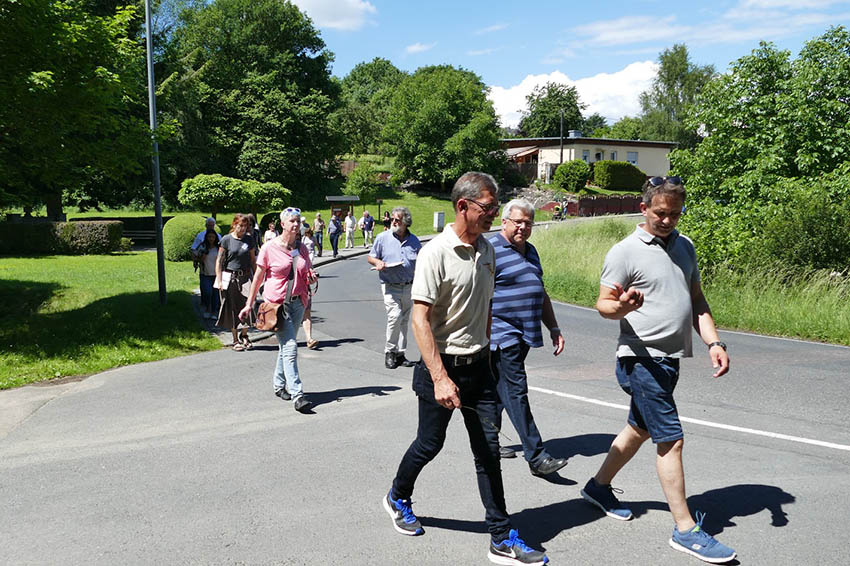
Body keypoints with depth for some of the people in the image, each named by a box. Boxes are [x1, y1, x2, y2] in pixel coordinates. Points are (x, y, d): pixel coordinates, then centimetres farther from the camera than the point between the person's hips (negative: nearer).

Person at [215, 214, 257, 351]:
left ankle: (244, 335, 12)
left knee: (248, 305, -10)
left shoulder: (249, 240, 9)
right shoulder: (226, 240, -2)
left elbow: (253, 260, 16)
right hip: (230, 278, -2)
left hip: (245, 277, 2)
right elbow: (219, 261, -2)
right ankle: (235, 340, 14)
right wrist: (219, 281, -7)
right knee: (232, 308, 3)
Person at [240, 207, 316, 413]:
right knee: (290, 347, -13)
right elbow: (258, 278, 0)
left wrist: (312, 277, -4)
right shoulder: (269, 248, -5)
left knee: (286, 345, 16)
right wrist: (249, 304, 1)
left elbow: (307, 275, 20)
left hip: (298, 303, 5)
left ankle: (279, 384, 33)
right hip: (277, 303, -5)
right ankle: (297, 395, -15)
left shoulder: (302, 249, 9)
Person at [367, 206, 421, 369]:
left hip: (409, 287, 4)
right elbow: (370, 257, 7)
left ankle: (399, 353, 19)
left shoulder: (414, 240, 8)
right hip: (390, 287, -3)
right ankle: (389, 352, -3)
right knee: (395, 316, -18)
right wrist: (378, 262, -14)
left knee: (404, 321, 8)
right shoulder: (383, 238, 1)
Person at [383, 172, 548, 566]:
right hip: (443, 366, -6)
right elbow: (420, 319, -20)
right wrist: (440, 378, -24)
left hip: (479, 366, 6)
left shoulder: (486, 249, 7)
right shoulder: (436, 253, -16)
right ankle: (397, 498, 40)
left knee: (488, 448, 5)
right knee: (430, 444, 10)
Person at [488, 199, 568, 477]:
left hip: (524, 335, 8)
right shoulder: (491, 250, -9)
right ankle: (536, 457, -7)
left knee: (500, 390, 15)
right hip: (503, 334, -8)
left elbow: (541, 294, 25)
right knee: (516, 391, -8)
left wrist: (553, 328, 21)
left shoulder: (530, 251, 18)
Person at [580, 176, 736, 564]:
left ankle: (599, 486, 38)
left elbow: (696, 300, 18)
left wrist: (713, 342, 6)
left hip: (670, 359, 8)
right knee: (671, 440, -7)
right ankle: (685, 529, 4)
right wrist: (622, 307, -32)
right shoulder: (625, 252, -10)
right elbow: (603, 304, -9)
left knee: (639, 429, 19)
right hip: (641, 358, -8)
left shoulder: (684, 246, 13)